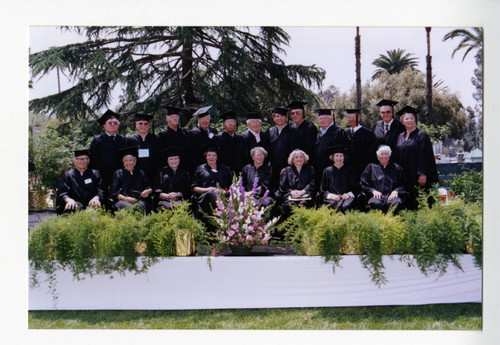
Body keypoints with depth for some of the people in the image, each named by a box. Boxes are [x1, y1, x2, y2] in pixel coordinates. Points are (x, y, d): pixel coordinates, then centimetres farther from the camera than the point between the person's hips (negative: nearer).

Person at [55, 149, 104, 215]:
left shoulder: (95, 174, 18)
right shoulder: (68, 175, 16)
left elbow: (100, 191, 4)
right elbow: (62, 193, 3)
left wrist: (96, 198, -22)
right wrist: (69, 200, -22)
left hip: (90, 204, 1)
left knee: (95, 206, -36)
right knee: (71, 208, -37)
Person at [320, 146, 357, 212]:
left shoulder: (348, 170, 17)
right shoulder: (327, 171, 17)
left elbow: (355, 188, 13)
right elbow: (323, 190, 12)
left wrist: (349, 194, -9)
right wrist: (331, 195, -10)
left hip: (346, 197, 0)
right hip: (332, 199, 0)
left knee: (344, 207, -36)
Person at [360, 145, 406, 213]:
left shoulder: (397, 168, 23)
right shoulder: (371, 167, 22)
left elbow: (402, 185, 15)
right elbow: (363, 184, 14)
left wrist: (396, 191, -7)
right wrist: (373, 191, -4)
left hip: (392, 195, 1)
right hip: (377, 195, 0)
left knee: (396, 202, -37)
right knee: (375, 203, -38)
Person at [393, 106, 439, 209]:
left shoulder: (421, 135, -3)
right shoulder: (400, 137, 15)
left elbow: (424, 156, -11)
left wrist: (422, 174, -18)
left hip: (417, 177, -6)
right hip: (404, 176, 6)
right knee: (407, 201, 5)